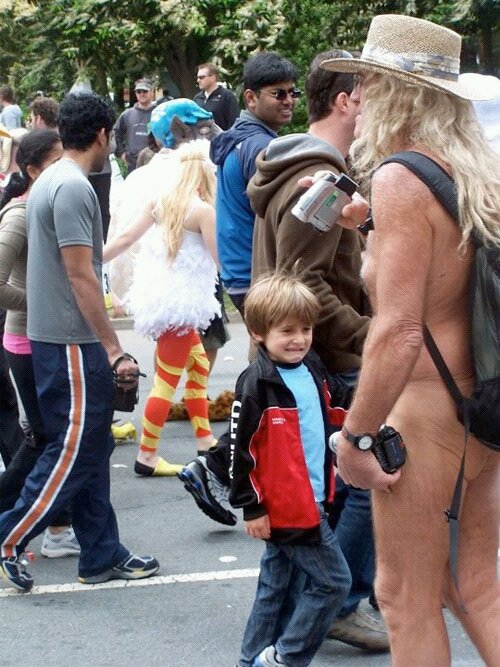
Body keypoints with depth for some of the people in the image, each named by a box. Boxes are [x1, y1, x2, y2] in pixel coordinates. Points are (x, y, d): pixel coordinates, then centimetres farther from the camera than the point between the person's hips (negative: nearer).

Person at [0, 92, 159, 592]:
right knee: (73, 450, -4)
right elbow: (81, 276, -21)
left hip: (53, 337, 10)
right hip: (71, 343, -10)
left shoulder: (48, 182, 13)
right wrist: (114, 351, -19)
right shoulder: (74, 188, -17)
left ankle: (102, 555, 18)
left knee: (90, 448, 13)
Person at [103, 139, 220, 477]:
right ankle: (147, 456, 6)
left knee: (198, 364, 20)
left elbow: (126, 238, 4)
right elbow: (223, 262, -13)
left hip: (159, 294, 8)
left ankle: (205, 442, 25)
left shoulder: (161, 201, 3)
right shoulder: (203, 210, -16)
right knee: (168, 380, 1)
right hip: (181, 300, -8)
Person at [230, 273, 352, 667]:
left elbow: (337, 406, 22)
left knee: (277, 582, 16)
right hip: (287, 507, -8)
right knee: (333, 582, -5)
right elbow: (241, 449, -16)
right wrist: (251, 507, -14)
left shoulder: (313, 370, 5)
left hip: (313, 500, 8)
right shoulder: (256, 385, -17)